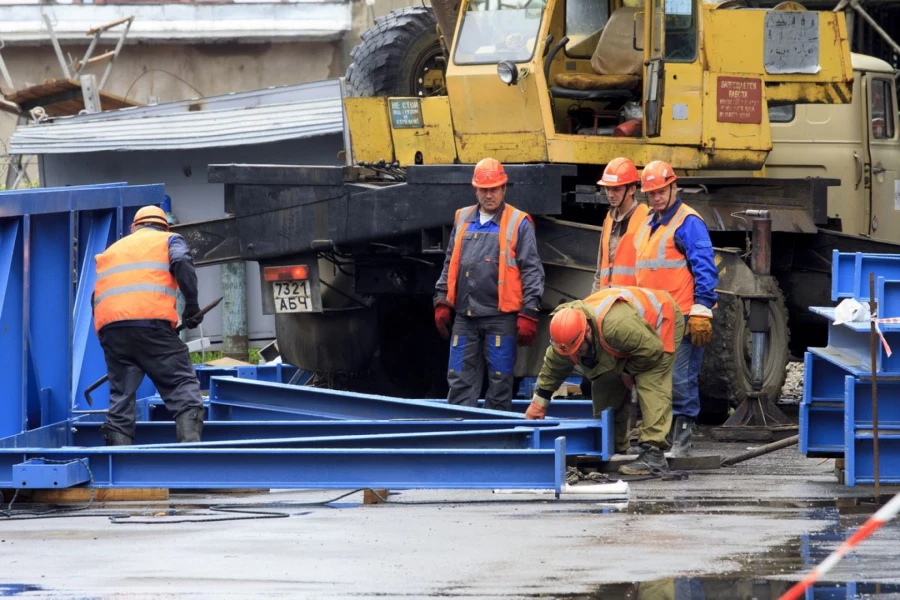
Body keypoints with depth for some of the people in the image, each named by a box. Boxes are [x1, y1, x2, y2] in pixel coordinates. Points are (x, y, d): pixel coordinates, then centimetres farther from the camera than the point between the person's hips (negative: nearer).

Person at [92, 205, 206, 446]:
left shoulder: (112, 249, 34)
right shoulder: (169, 240, 21)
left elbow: (97, 298, 28)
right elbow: (182, 265, -2)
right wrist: (191, 305, 1)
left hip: (108, 326, 4)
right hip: (151, 321, -4)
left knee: (121, 396, 7)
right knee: (183, 384, -3)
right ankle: (190, 442, -20)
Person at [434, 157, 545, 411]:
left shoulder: (518, 223, 0)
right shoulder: (462, 220, 14)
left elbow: (532, 272, -3)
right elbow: (450, 264, 21)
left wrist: (528, 314, -9)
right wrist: (442, 302, 13)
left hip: (500, 317, -4)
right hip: (465, 316, 4)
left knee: (500, 381, 1)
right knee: (460, 381, 3)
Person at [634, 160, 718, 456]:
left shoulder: (688, 222, -6)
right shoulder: (649, 225, 20)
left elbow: (705, 268, -12)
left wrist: (701, 310, -19)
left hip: (680, 318, -8)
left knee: (680, 381, -7)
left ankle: (681, 443, -3)